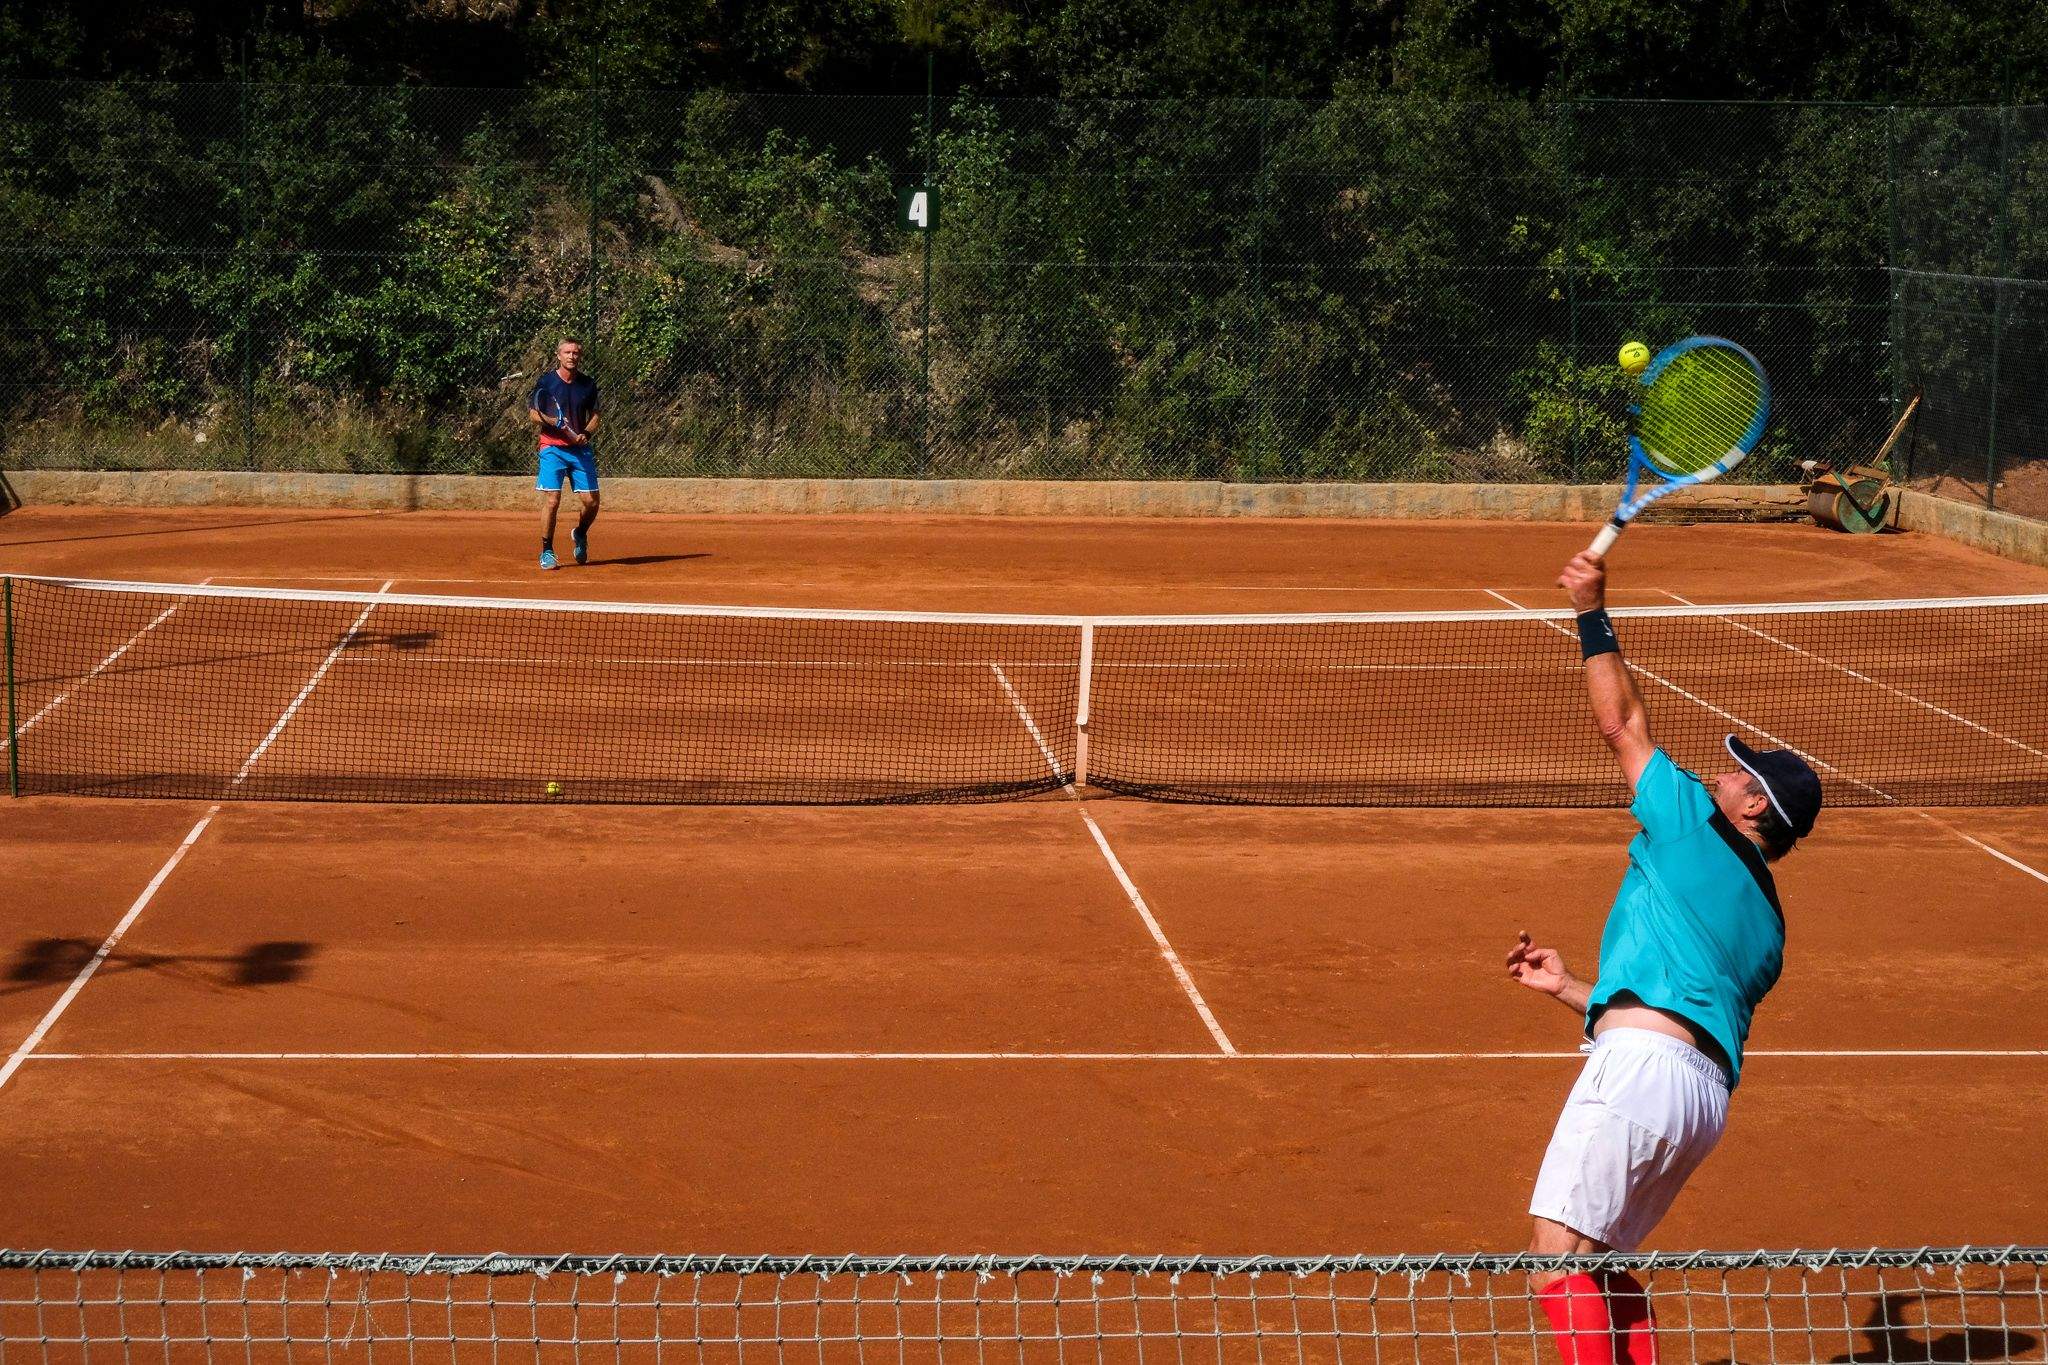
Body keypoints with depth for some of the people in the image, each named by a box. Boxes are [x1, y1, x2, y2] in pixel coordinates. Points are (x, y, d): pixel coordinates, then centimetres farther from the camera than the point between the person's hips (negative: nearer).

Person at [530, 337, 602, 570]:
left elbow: (594, 415, 14)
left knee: (591, 501, -1)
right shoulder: (547, 381, -3)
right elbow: (532, 413, 1)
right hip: (552, 448, -3)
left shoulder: (588, 384, 6)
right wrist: (550, 421, -18)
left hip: (580, 449, 3)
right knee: (551, 500, -12)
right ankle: (546, 551, 3)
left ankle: (580, 534, 30)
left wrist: (586, 433, -6)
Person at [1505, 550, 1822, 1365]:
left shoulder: (1695, 828, 7)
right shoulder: (1765, 926, 26)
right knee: (1601, 1269, 19)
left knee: (1558, 1269, -14)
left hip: (1642, 1067, -9)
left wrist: (1593, 613, 19)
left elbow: (1623, 724, 12)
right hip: (1706, 1092, 9)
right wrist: (1571, 989, 38)